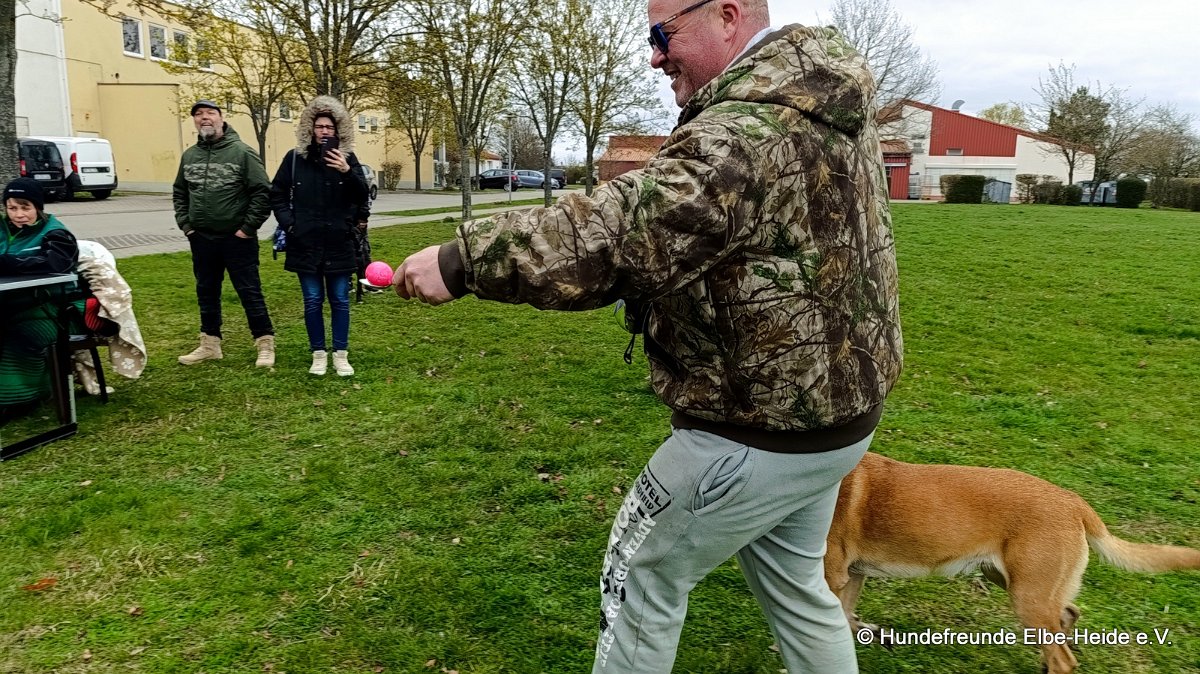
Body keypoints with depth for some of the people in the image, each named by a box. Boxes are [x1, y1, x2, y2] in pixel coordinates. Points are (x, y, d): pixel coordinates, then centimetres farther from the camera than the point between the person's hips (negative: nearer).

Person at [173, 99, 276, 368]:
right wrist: (185, 224, 7)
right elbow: (179, 193, 19)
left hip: (237, 238, -6)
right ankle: (210, 345, 26)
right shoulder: (189, 155, 9)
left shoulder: (242, 152, -8)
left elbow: (263, 192, -12)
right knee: (206, 293, 14)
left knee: (250, 292, -1)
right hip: (201, 239, 6)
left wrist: (248, 227, -13)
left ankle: (265, 345, 8)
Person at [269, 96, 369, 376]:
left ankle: (341, 355, 15)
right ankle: (319, 354, 17)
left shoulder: (347, 158, 2)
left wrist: (348, 172, -21)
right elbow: (277, 194, 8)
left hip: (339, 243, 0)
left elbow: (362, 196, -5)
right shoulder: (295, 158, 2)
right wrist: (288, 223, -4)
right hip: (306, 243, 0)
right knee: (313, 301, 7)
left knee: (340, 300, 6)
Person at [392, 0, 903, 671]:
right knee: (793, 580, 26)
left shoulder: (747, 133, -26)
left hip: (758, 430, -9)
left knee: (640, 577, 12)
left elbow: (610, 236, -34)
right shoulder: (831, 102, 6)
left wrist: (463, 260, -28)